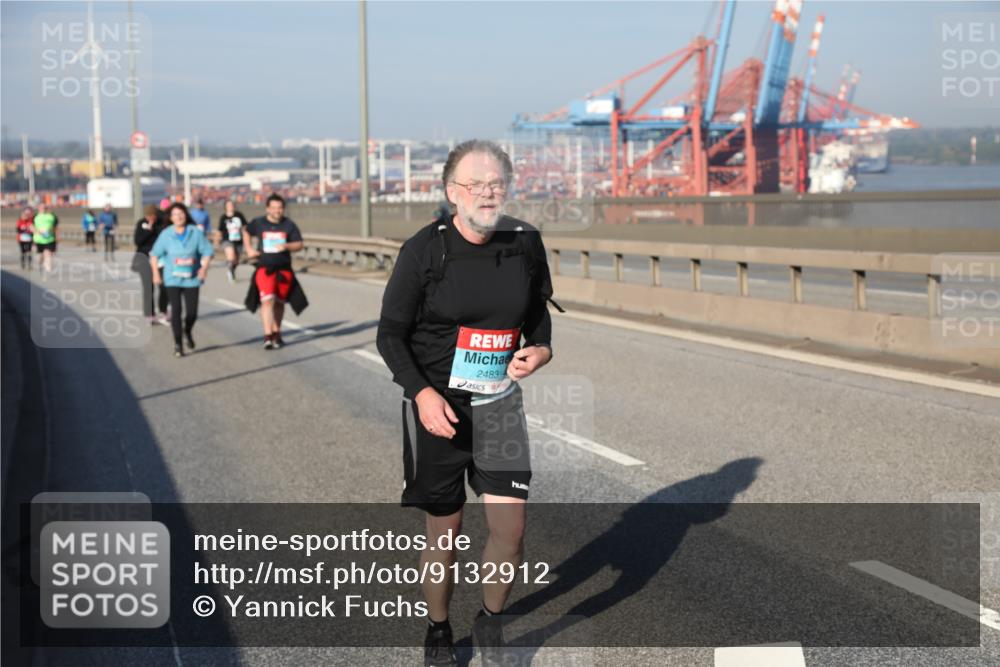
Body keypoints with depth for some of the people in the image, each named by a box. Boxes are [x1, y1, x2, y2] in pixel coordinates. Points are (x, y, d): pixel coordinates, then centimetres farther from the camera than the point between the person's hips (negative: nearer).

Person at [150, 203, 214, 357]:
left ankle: (187, 332, 35)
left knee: (192, 312, 1)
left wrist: (204, 268, -13)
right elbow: (155, 254, 5)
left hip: (191, 279, 1)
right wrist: (156, 273, -1)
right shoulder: (166, 234, -2)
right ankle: (177, 344, 0)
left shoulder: (196, 232, -3)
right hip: (172, 279, -1)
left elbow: (207, 251, 0)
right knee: (176, 310, -10)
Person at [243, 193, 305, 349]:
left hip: (284, 269, 2)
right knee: (267, 300, -17)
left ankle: (276, 333, 31)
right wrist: (249, 249, 9)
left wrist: (287, 246, -19)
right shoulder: (258, 223, 1)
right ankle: (268, 336, -21)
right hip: (264, 268, -2)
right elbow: (246, 231, 21)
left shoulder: (289, 225, -1)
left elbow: (299, 244, 0)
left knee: (279, 302, 13)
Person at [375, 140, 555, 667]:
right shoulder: (424, 249, -12)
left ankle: (490, 622, 25)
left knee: (510, 529, -2)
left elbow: (538, 308, 16)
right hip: (436, 405, -3)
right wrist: (422, 393, -19)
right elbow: (390, 334, -6)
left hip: (499, 403, 3)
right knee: (444, 530, 7)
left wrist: (540, 348, -5)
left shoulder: (525, 243, -2)